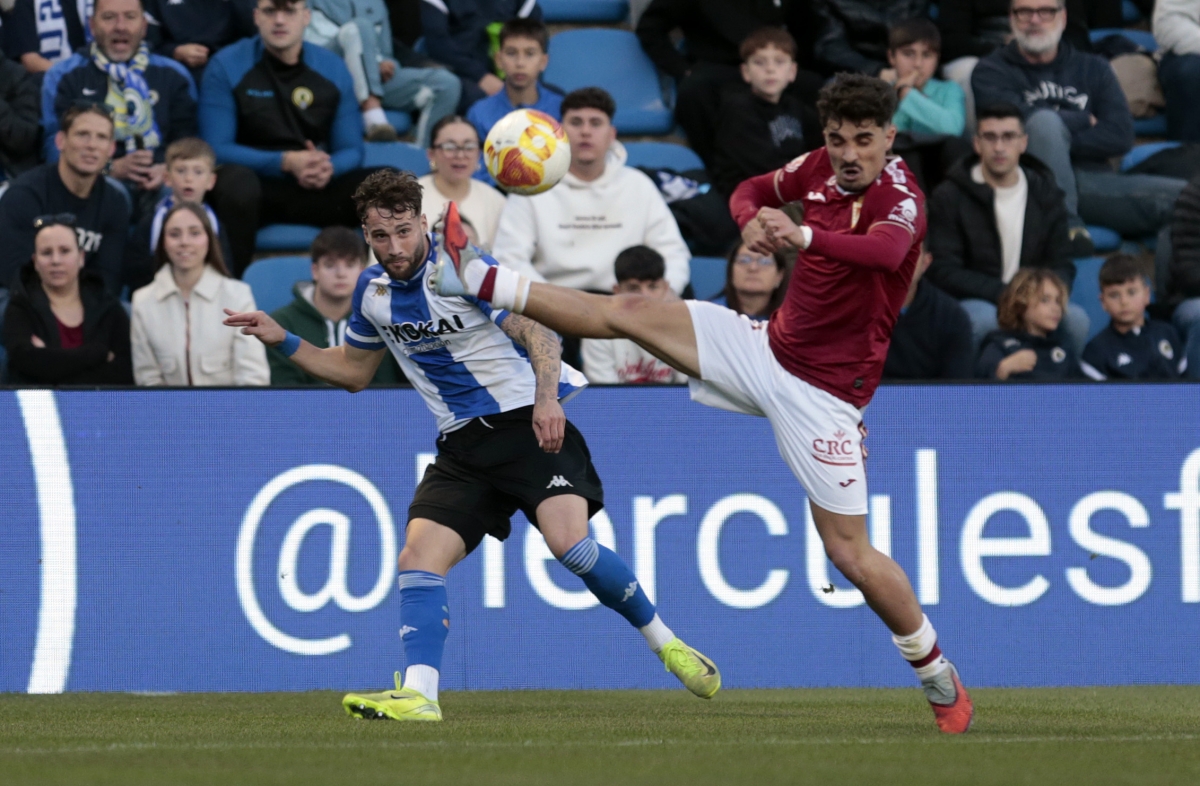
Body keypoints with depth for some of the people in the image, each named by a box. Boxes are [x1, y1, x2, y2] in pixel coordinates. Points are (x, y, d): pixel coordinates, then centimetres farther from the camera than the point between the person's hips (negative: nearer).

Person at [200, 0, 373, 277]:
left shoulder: (332, 69, 6)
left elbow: (350, 151, 7)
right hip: (256, 183, -3)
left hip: (316, 191, 3)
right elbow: (216, 149, -9)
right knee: (237, 180, -40)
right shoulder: (226, 67, -3)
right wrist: (286, 162, -21)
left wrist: (328, 168, -19)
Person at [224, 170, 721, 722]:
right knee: (418, 557, -12)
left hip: (529, 422, -6)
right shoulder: (372, 290, 9)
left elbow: (537, 332, -20)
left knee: (568, 541, -24)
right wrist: (283, 342, 11)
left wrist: (546, 397, -37)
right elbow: (354, 370, 24)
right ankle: (418, 695, -18)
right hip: (463, 443, 6)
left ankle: (666, 644, -6)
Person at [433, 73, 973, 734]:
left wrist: (804, 236, -62)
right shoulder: (819, 169, 0)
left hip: (823, 391, -6)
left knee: (849, 551, -8)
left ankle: (940, 679, 6)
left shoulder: (899, 198, -21)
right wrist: (751, 221, -7)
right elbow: (751, 191, 19)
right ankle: (473, 278, 9)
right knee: (630, 312, 1)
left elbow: (887, 251, -45)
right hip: (768, 349, 6)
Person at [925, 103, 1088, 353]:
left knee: (1076, 319, -28)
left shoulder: (1046, 194, 10)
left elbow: (1062, 266, 10)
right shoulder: (949, 198, -2)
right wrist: (1005, 293, -21)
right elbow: (943, 272, -9)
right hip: (973, 302, -3)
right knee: (985, 319, -38)